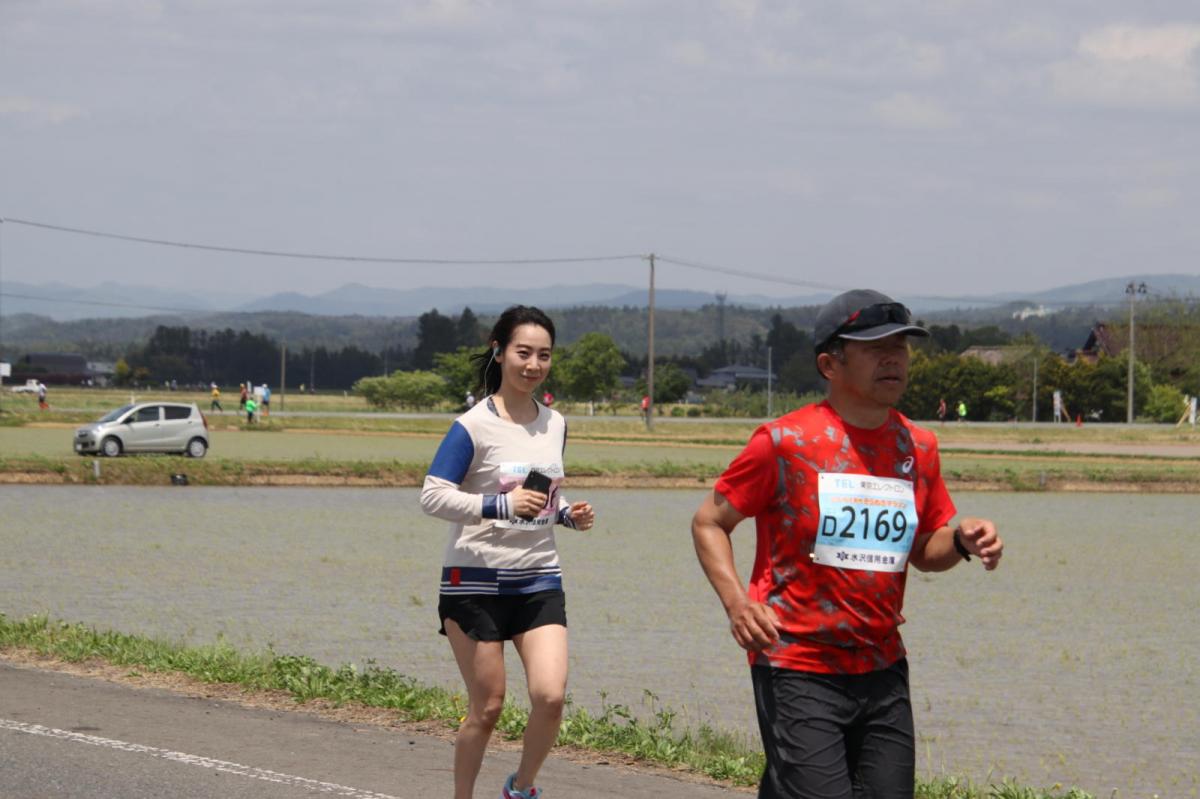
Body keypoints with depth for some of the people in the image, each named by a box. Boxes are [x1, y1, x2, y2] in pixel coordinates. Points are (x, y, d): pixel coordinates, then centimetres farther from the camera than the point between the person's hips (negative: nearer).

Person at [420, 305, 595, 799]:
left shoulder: (554, 425, 9)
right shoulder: (474, 426, -10)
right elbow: (432, 496, -15)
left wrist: (570, 515, 2)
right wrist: (500, 505, -26)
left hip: (539, 581, 4)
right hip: (477, 580, -4)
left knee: (550, 697, -12)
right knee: (487, 707, -1)